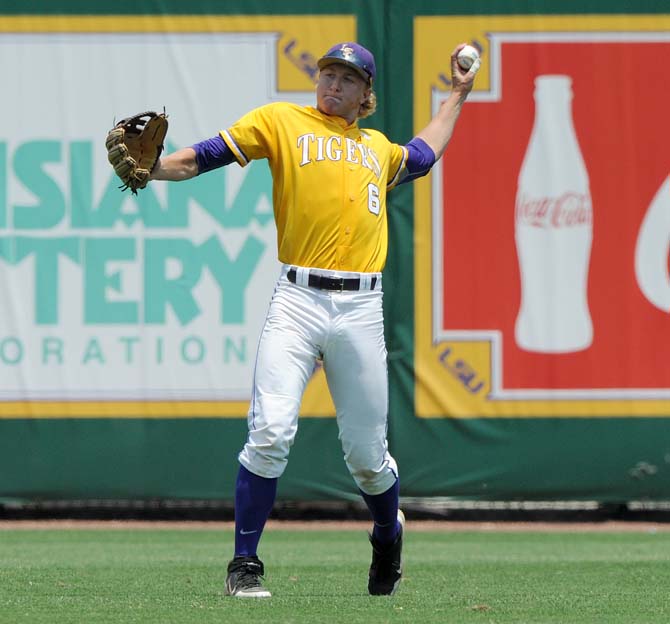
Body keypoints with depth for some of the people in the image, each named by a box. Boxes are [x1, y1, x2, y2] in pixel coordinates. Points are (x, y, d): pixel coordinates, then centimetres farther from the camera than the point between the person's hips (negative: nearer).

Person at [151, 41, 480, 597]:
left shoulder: (378, 148, 23)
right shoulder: (282, 121, 10)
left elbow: (423, 156, 45)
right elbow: (208, 155, 0)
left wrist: (458, 94, 48)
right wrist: (152, 169, -17)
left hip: (361, 308, 3)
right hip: (297, 301, -3)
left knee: (367, 453, 6)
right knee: (271, 432, -17)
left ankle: (388, 533, 36)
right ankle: (245, 563, -6)